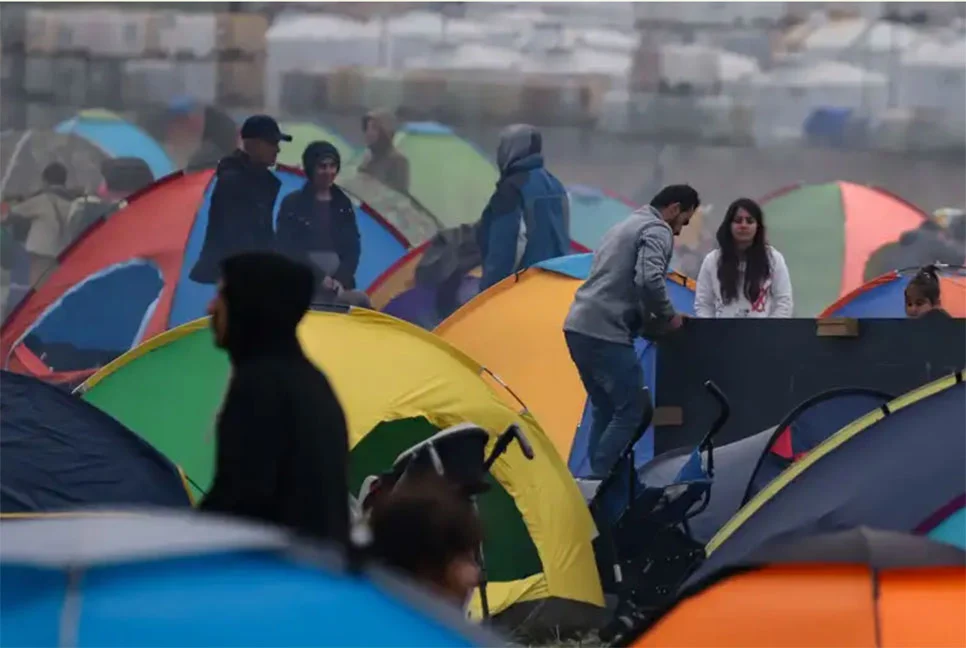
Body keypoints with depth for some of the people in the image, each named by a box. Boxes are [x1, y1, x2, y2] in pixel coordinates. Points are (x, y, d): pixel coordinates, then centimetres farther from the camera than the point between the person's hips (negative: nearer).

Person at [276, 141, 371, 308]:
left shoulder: (343, 205, 16)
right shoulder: (292, 204, 3)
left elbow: (353, 248, 12)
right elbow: (289, 249, -3)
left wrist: (341, 279, -7)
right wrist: (320, 278, -11)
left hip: (339, 286, 4)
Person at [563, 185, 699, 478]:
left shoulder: (624, 226, 26)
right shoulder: (657, 230, -5)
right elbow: (649, 280, -22)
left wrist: (649, 319, 24)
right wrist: (667, 316, -5)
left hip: (579, 328, 10)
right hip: (606, 334, -10)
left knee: (606, 410, 15)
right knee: (631, 411, -7)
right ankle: (602, 481, -12)